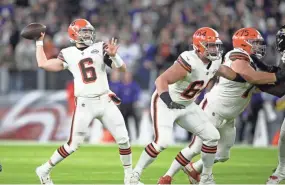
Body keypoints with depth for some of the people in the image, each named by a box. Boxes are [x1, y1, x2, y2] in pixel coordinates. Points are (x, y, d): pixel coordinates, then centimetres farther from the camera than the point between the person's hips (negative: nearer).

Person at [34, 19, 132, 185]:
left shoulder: (100, 48, 4)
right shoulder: (68, 54, 4)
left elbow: (123, 68, -1)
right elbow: (43, 64, 6)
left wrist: (113, 56, -20)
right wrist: (39, 42, 13)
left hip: (105, 101, 2)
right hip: (84, 104, -2)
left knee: (123, 138, -3)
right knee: (74, 144, -2)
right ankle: (44, 170, 14)